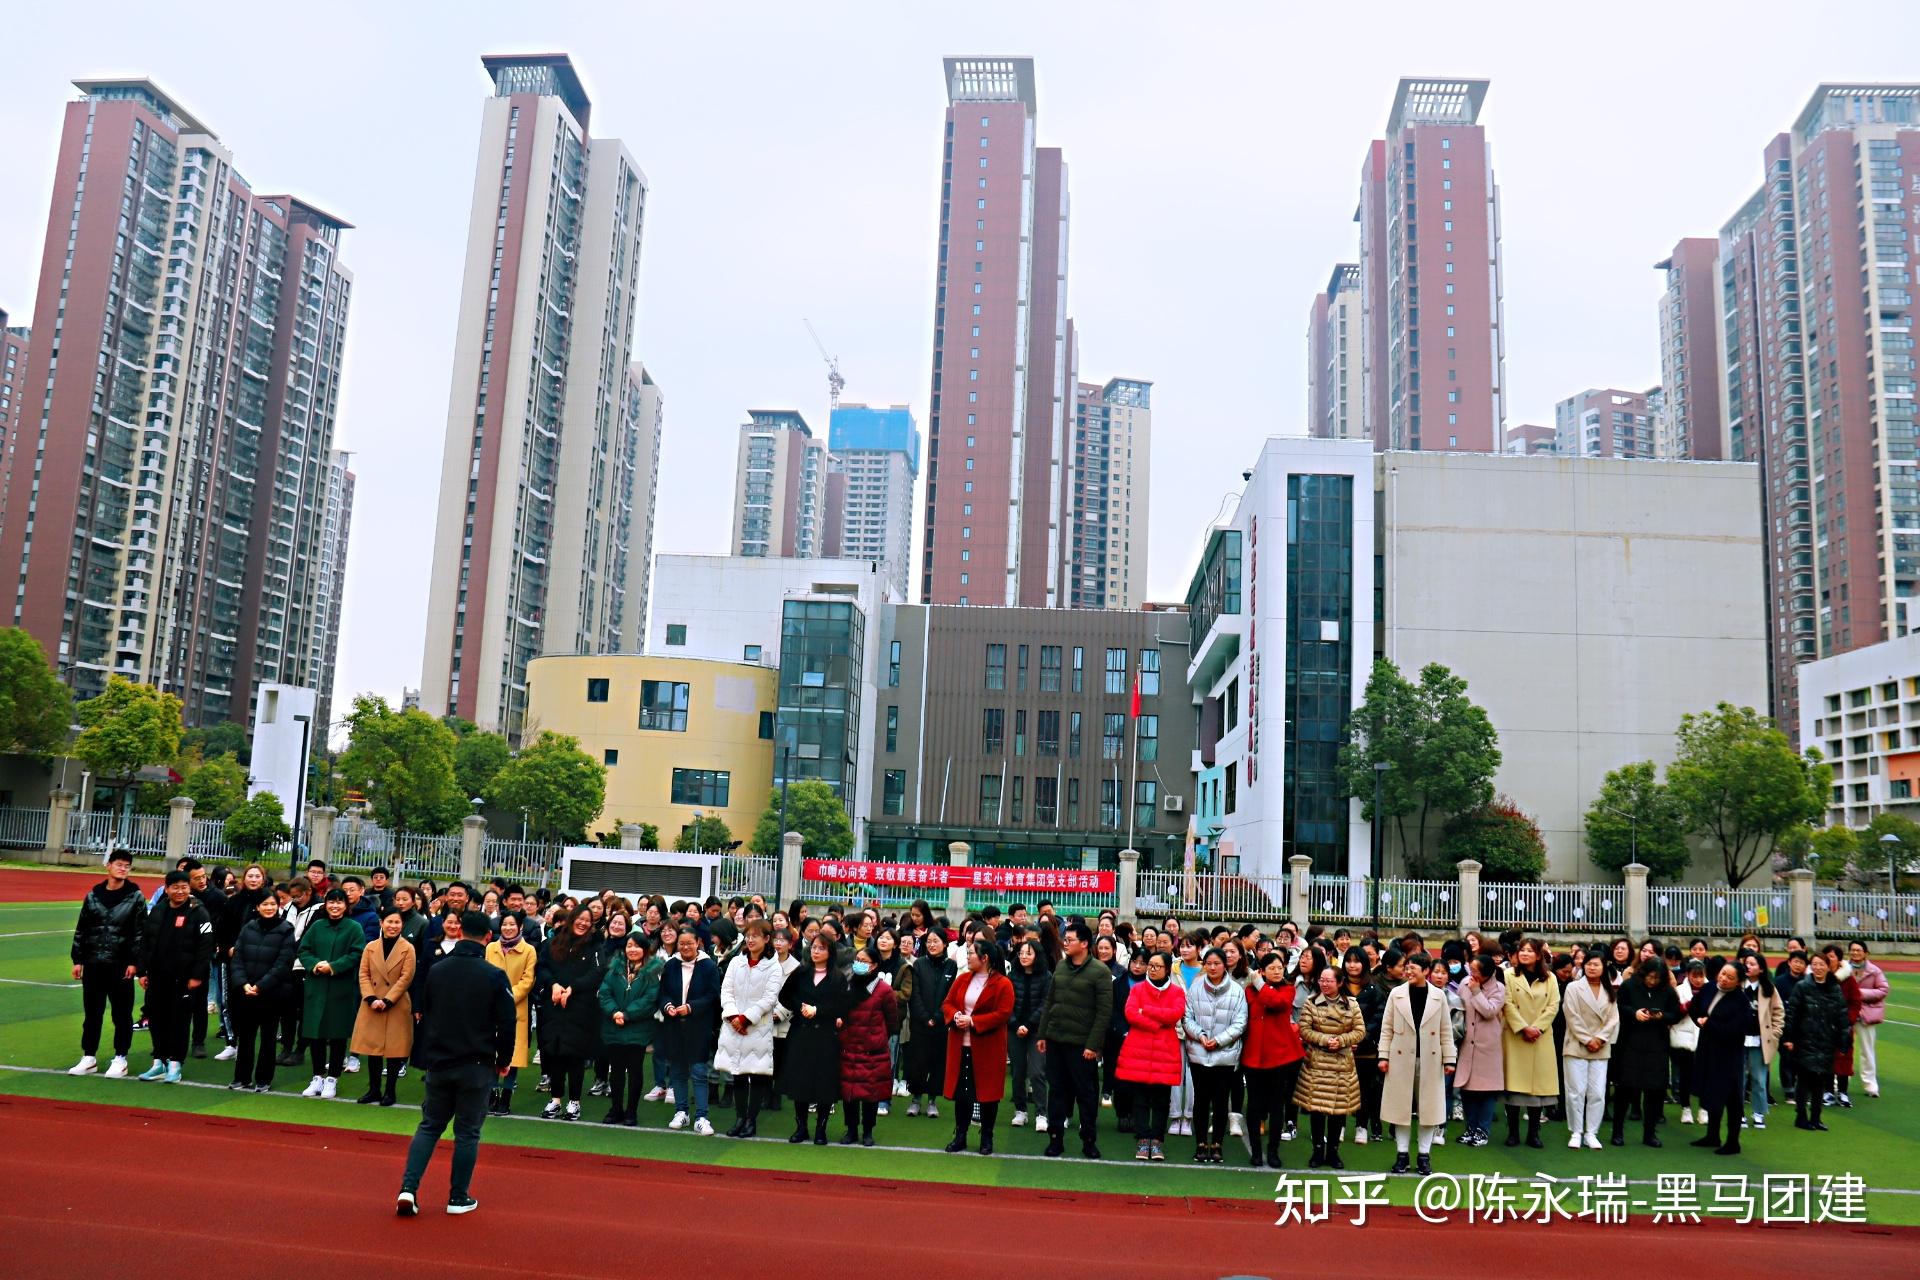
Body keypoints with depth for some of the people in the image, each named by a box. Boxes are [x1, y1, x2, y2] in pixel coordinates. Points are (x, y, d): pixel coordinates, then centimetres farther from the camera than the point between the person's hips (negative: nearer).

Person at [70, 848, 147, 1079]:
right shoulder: (93, 896, 8)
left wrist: (134, 962, -10)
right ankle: (89, 1058, 20)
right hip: (93, 964, 3)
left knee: (122, 1013, 2)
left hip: (120, 965, -3)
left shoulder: (135, 897, -2)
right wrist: (78, 959, 6)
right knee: (91, 1012, 10)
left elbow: (140, 932, -5)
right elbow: (81, 930, 11)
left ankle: (120, 1059, 11)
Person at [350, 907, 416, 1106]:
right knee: (373, 1048, 7)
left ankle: (390, 1092, 11)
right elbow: (364, 975, 3)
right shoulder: (370, 947, 6)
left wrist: (387, 1001, -14)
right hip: (372, 1007, 3)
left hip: (397, 1007, -3)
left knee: (394, 1050, 1)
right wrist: (371, 999, -11)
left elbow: (406, 978, -8)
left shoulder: (407, 949, -3)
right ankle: (374, 1090, 19)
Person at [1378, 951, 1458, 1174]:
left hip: (1429, 1059, 0)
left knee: (1428, 1105, 6)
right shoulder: (1396, 993, 0)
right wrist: (1383, 1056, -3)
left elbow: (1446, 1030, 3)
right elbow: (1386, 1027, 2)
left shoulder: (1439, 995, 1)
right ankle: (1401, 1154, 15)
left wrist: (1448, 1059, 0)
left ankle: (1425, 1155, 17)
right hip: (1402, 1058, 0)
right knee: (1401, 1105, 5)